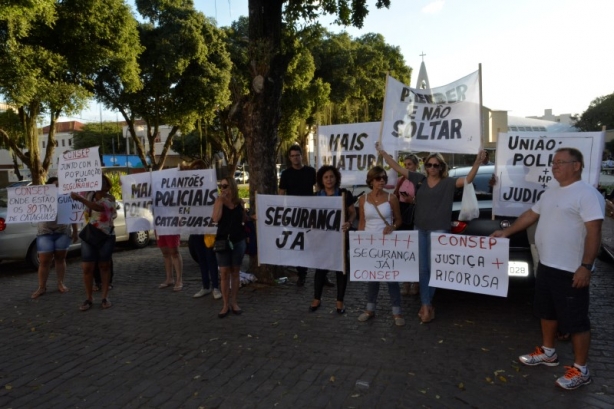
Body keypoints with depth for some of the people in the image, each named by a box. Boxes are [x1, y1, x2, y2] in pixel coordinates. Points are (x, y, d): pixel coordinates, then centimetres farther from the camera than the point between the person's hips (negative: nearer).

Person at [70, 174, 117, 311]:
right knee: (87, 268, -1)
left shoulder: (109, 199, -11)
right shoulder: (90, 195, 5)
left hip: (106, 237, -4)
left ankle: (105, 297, 13)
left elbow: (99, 207, -31)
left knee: (104, 266, 6)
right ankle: (88, 298, 8)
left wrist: (80, 199, -40)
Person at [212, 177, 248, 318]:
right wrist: (221, 201, -20)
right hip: (223, 240, -1)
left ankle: (234, 302, 19)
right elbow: (216, 219, -20)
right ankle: (225, 304, 9)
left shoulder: (239, 202, 2)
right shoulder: (219, 201, -4)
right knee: (224, 273, 1)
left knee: (235, 272, 9)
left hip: (238, 240, 2)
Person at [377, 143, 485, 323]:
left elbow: (468, 179, -19)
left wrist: (477, 162, -34)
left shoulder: (448, 182, -4)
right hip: (420, 230, 3)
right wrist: (382, 152, 0)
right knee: (423, 268, 7)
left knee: (433, 268, 7)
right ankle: (426, 305, 16)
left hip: (439, 231, -3)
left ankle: (426, 304, 22)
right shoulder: (420, 179, 5)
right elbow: (398, 168, 4)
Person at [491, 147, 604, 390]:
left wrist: (586, 266, -26)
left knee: (575, 320, 1)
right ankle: (548, 353, 38)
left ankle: (580, 370, 15)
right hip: (546, 265, 10)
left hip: (571, 270, -9)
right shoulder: (550, 193, 12)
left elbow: (594, 232, -22)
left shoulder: (587, 194, -16)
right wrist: (506, 232, 24)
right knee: (547, 312, 21)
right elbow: (531, 215, 23)